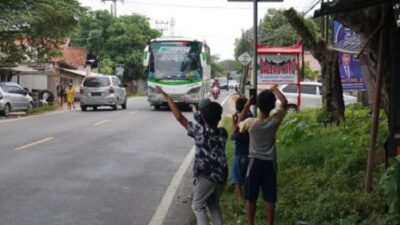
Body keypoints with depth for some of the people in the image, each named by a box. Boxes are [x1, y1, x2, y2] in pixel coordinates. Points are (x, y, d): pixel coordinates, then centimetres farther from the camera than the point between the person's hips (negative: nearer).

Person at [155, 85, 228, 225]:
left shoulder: (199, 131, -11)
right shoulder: (223, 133, 2)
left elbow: (179, 117, -12)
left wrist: (166, 97, -7)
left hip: (205, 176, -5)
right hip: (221, 175, 5)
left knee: (198, 207, 9)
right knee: (214, 204, 24)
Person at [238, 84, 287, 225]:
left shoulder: (251, 122, -14)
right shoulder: (275, 121, -12)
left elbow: (239, 123, 9)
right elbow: (284, 103, 1)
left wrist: (247, 105, 5)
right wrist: (275, 89, 8)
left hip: (255, 162, -1)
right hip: (270, 162, 1)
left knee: (251, 197, 9)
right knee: (270, 198, 10)